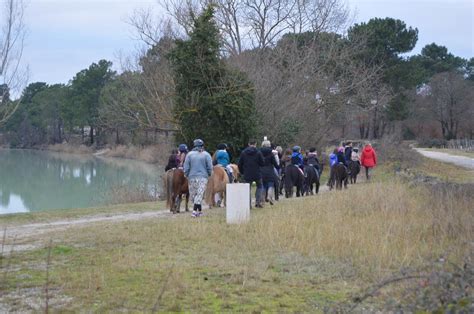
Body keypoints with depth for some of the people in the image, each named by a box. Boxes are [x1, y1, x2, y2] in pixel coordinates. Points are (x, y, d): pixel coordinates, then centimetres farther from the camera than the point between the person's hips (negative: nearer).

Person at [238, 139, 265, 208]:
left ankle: (248, 204, 3)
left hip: (247, 174, 1)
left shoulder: (243, 152, 0)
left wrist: (242, 172, 18)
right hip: (257, 174, -1)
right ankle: (258, 201, 7)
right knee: (260, 186, 19)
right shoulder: (258, 152, -8)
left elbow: (240, 164, 4)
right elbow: (262, 163, -5)